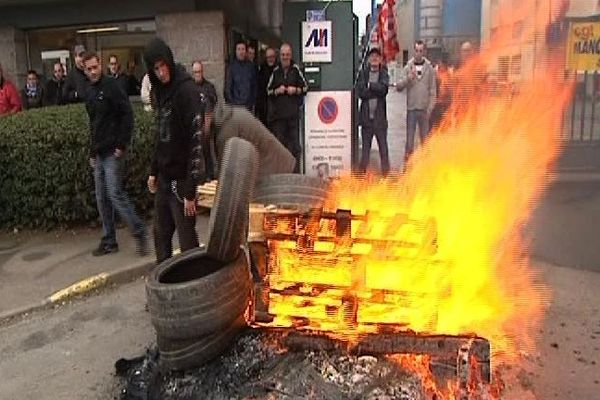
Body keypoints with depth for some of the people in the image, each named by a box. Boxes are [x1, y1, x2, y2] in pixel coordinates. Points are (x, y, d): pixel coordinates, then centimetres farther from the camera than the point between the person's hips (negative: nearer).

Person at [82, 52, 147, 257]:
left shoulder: (110, 86, -9)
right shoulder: (89, 92, 15)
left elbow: (127, 115, -14)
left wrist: (122, 144, -17)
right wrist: (92, 152, 19)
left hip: (113, 152, -8)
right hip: (99, 153, 8)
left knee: (115, 193, -12)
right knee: (102, 198, 10)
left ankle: (139, 233, 0)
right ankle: (109, 241, 18)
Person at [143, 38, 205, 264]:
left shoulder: (187, 91, -16)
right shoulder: (160, 91, 9)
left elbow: (196, 142, -20)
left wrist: (190, 190, -22)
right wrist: (154, 171, 16)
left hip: (181, 179, -8)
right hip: (164, 177, 8)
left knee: (186, 240, 0)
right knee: (161, 235, 17)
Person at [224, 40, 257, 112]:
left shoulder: (251, 66, 7)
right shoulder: (231, 67, -1)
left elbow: (254, 85, 12)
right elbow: (228, 87, -1)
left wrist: (253, 100, 6)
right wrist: (232, 102, -7)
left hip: (249, 105, 3)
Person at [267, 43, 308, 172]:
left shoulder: (296, 69, 3)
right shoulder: (275, 71, 6)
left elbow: (305, 87, 7)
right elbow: (268, 90, 12)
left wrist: (296, 90, -9)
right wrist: (277, 91, -6)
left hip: (293, 112, -1)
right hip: (278, 112, 1)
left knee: (294, 143, 1)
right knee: (279, 142, 4)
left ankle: (295, 170, 9)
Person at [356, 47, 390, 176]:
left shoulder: (384, 74, 7)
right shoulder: (363, 73, 6)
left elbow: (383, 89, -11)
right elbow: (360, 92, -6)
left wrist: (369, 85, -9)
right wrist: (376, 92, -11)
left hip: (380, 115, 0)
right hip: (366, 115, 0)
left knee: (383, 145, 3)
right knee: (365, 147, 7)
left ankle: (385, 172, 10)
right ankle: (363, 171, 14)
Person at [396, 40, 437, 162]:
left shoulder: (429, 68, 2)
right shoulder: (408, 67, 2)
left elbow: (432, 91, 2)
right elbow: (399, 87, -4)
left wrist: (430, 108, -6)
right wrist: (408, 78, -20)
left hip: (424, 108, 0)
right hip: (411, 108, 0)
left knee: (424, 136, 7)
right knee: (410, 136, 2)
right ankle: (408, 158, 11)